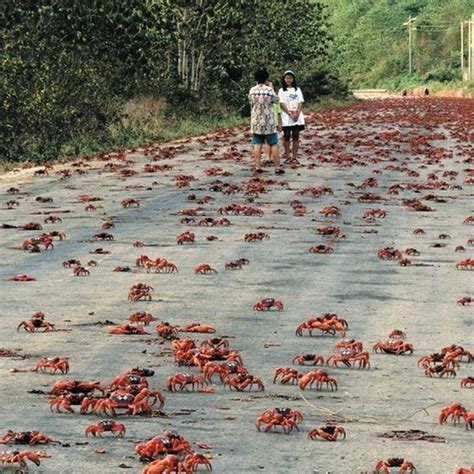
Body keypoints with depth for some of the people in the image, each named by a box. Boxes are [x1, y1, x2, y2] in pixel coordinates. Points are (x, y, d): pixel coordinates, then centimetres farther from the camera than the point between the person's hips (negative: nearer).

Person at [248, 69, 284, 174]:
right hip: (268, 122, -3)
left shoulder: (252, 90, -3)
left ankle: (257, 167, 0)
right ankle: (277, 167, 2)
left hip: (256, 122, 3)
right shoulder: (269, 90, -12)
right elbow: (276, 100, 3)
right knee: (274, 144, 3)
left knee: (257, 144, 6)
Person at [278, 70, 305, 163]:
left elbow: (301, 102, 5)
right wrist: (290, 114, -15)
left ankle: (294, 156, 3)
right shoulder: (282, 90, 4)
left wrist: (297, 113, -12)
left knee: (296, 137, 1)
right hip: (286, 117, -2)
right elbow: (282, 104, -5)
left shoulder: (297, 90, 12)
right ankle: (287, 156, 5)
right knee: (287, 137, 0)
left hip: (297, 117, 2)